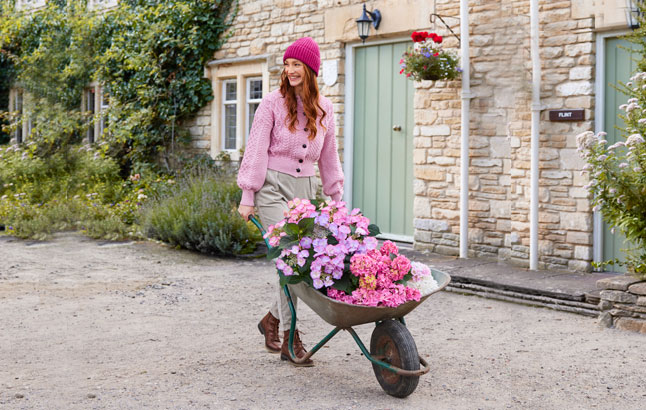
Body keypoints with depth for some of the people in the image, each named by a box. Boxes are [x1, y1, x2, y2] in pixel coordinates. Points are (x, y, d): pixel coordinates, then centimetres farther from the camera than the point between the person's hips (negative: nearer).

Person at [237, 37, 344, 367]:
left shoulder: (324, 108, 9)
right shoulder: (272, 103, -3)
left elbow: (328, 156, 17)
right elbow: (256, 151, -4)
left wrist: (336, 198, 17)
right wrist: (247, 197, -6)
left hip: (305, 189, 5)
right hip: (273, 187, -5)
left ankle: (273, 317, 23)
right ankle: (291, 338, -5)